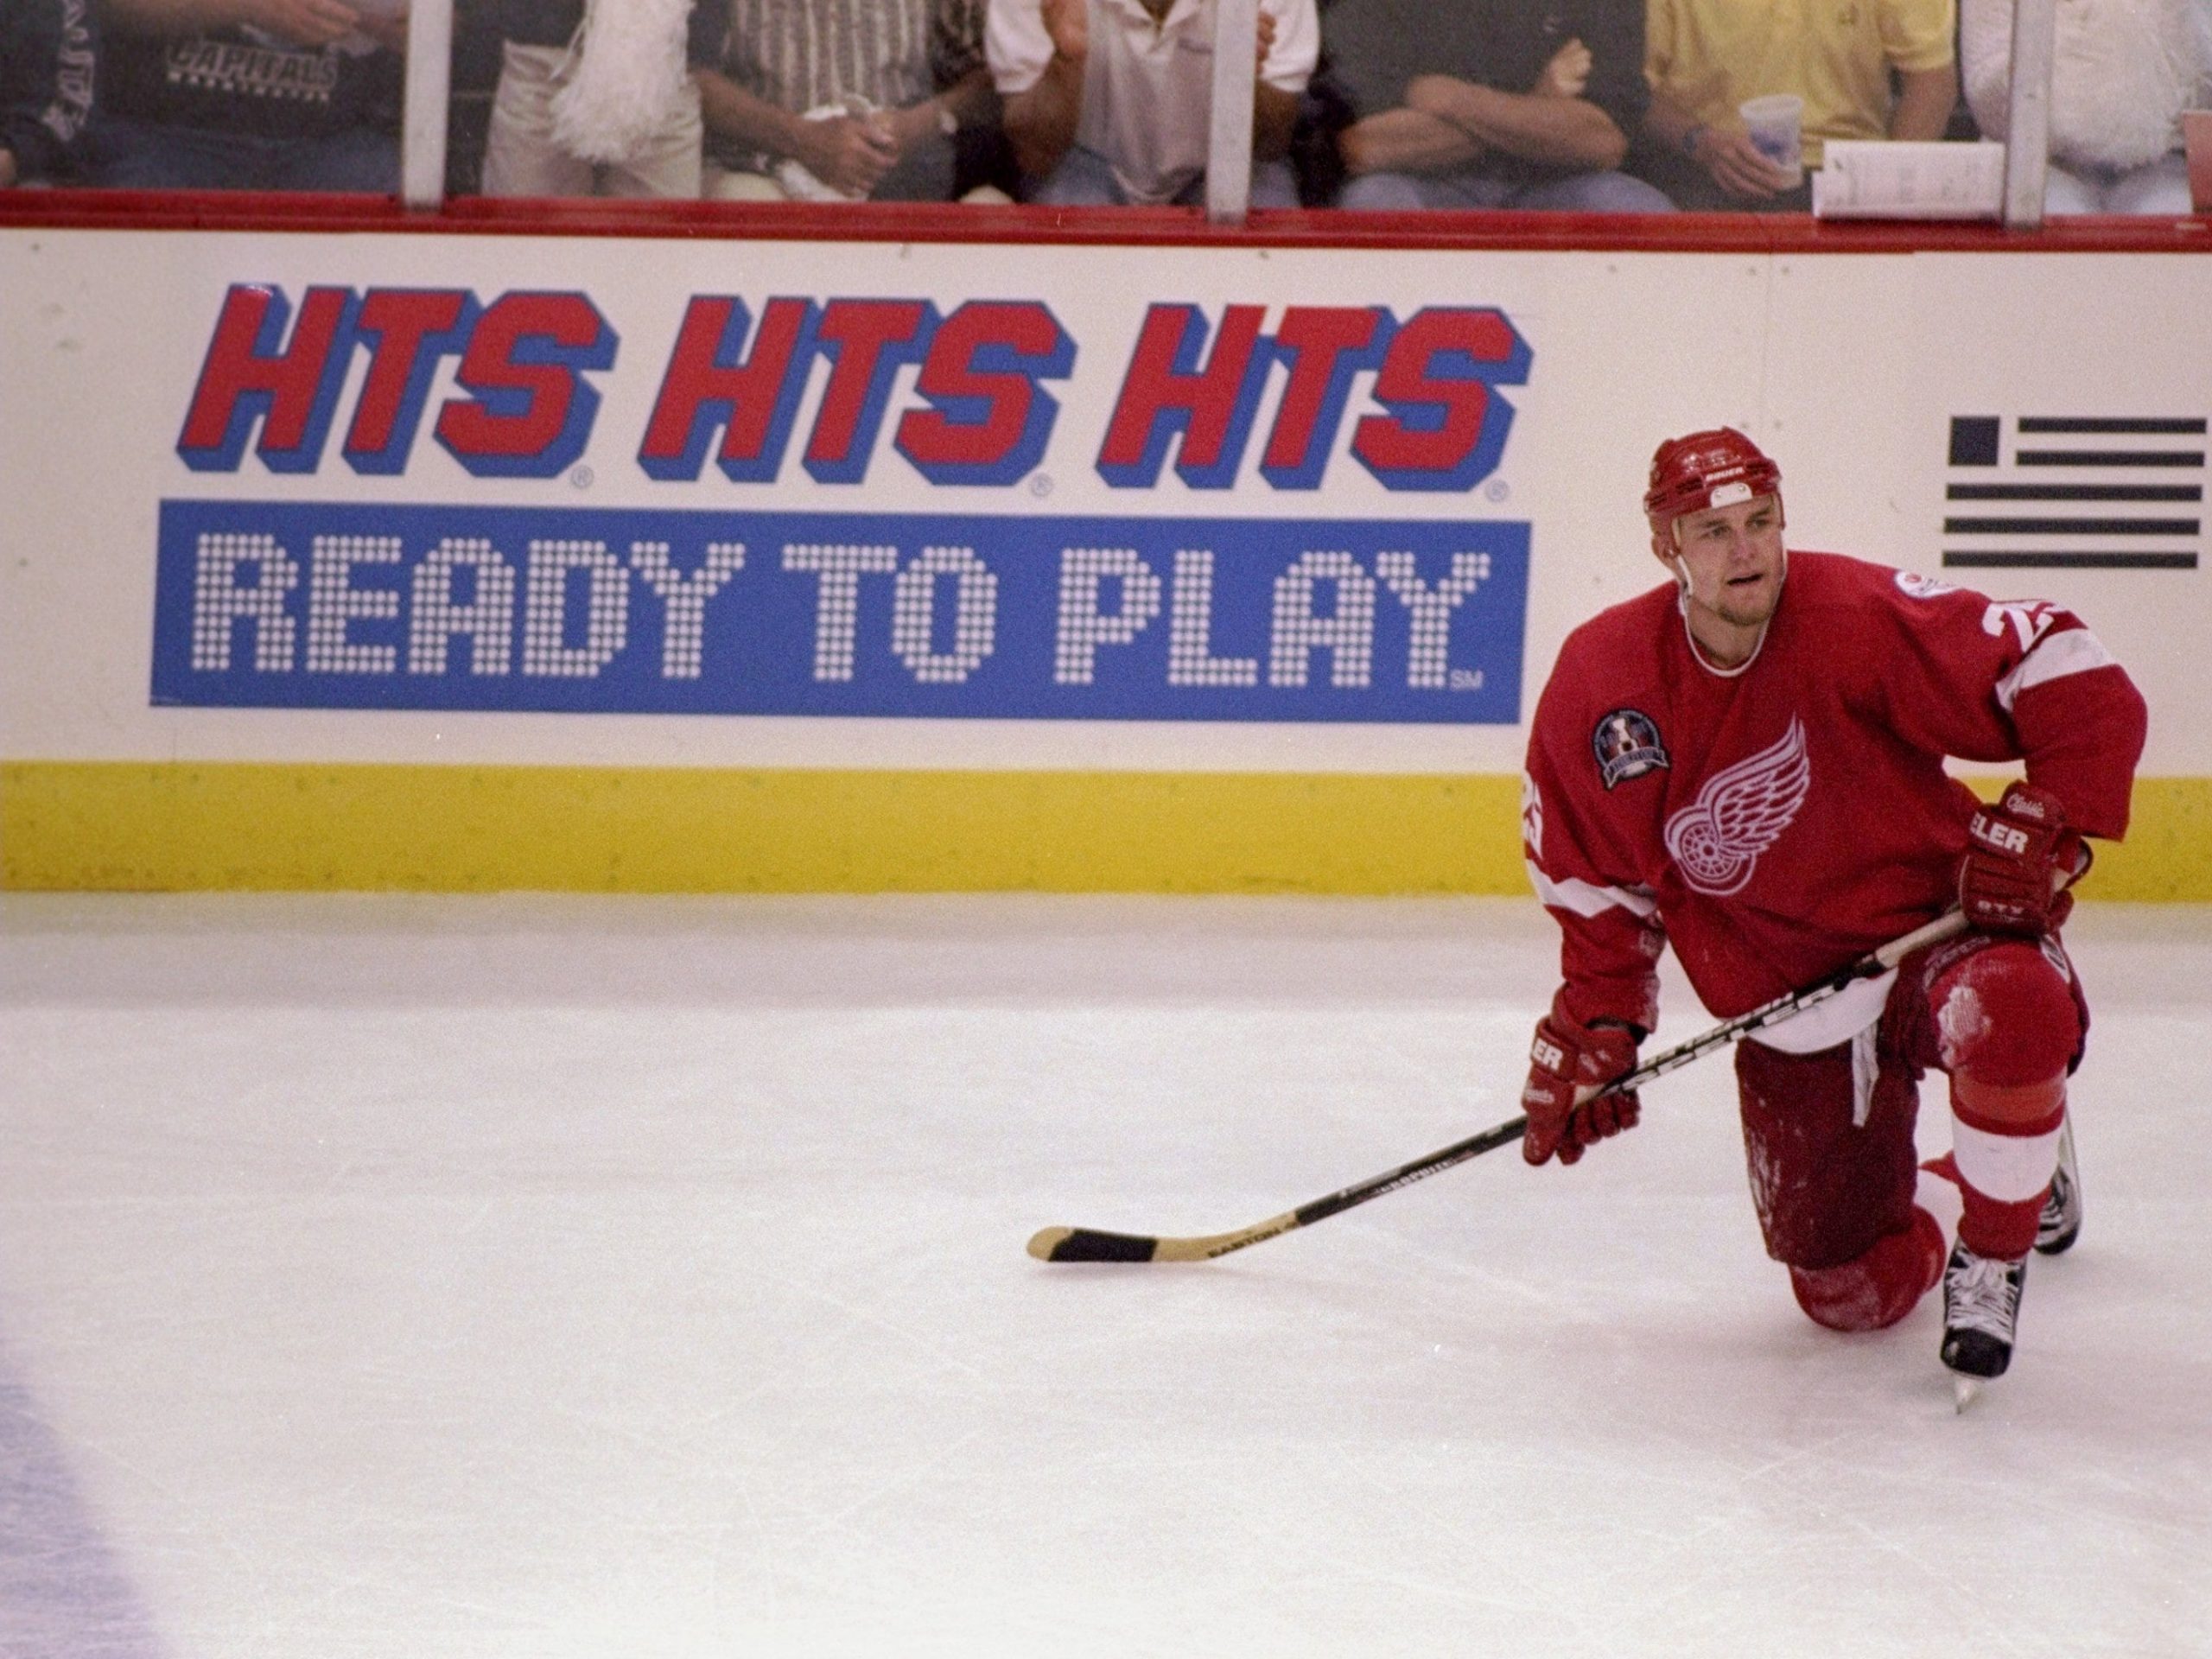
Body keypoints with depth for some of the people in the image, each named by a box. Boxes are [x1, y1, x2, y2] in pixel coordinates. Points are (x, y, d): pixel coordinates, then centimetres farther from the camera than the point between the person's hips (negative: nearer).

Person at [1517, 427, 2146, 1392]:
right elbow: (1594, 878, 7)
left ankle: (1992, 1256, -13)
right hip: (1789, 1014, 4)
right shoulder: (1601, 679, -8)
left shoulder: (1861, 618, -19)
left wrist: (2040, 828, -27)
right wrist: (1593, 1030, 0)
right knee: (1851, 1297, 2)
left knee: (2009, 1012, -41)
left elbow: (2080, 688, -18)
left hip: (1935, 933, -3)